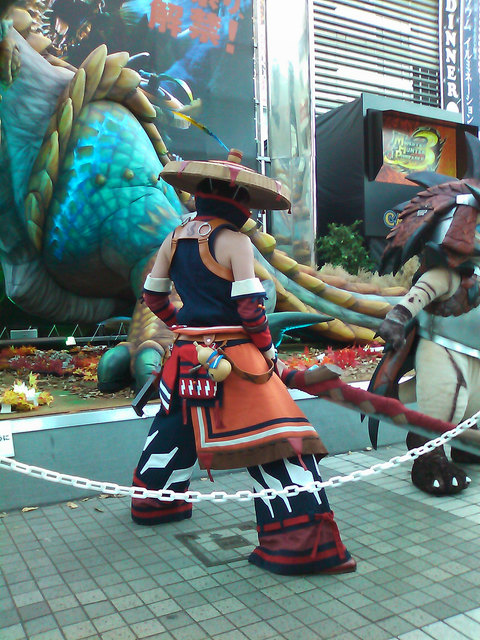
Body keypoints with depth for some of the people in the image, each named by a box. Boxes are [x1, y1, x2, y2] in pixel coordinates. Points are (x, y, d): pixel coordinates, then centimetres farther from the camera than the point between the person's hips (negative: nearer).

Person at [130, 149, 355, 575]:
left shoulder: (175, 239, 7)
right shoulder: (234, 242, -12)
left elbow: (153, 295, 14)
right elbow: (250, 306, -16)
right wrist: (270, 353, -4)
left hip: (188, 358, 8)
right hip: (235, 359, -7)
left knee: (173, 427, 27)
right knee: (278, 439, -4)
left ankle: (153, 503, 47)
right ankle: (299, 545, -2)